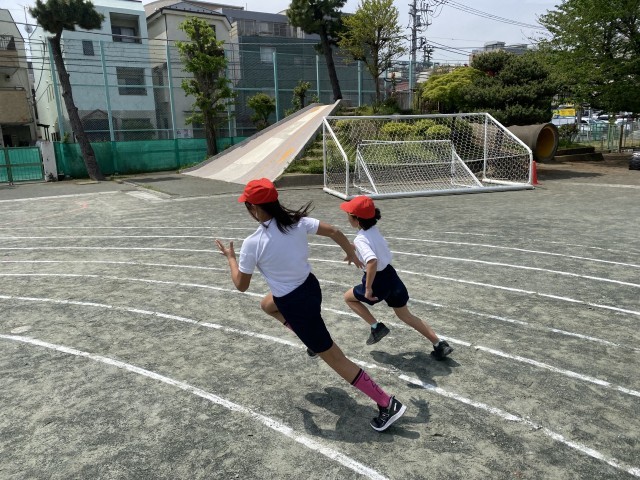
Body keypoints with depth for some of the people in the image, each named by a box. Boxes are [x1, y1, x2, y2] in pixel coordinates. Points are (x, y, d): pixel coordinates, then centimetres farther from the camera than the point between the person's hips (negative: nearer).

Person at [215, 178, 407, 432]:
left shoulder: (252, 243, -23)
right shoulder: (297, 221, -11)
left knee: (336, 359, 5)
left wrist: (230, 257, 9)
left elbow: (241, 285, -9)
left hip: (297, 305, -7)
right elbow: (334, 232, -5)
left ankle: (388, 404, 13)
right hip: (310, 286, 7)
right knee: (267, 304, 35)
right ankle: (314, 340, 36)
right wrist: (351, 253, 14)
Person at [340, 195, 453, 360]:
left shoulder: (360, 239, -22)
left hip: (378, 281, -8)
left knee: (348, 297, 17)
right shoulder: (373, 230, 2)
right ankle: (440, 345, 19)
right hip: (391, 275, 8)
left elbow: (372, 262, -39)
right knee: (406, 316, 20)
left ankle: (376, 327, 13)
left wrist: (368, 288, -29)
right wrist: (355, 248, 26)